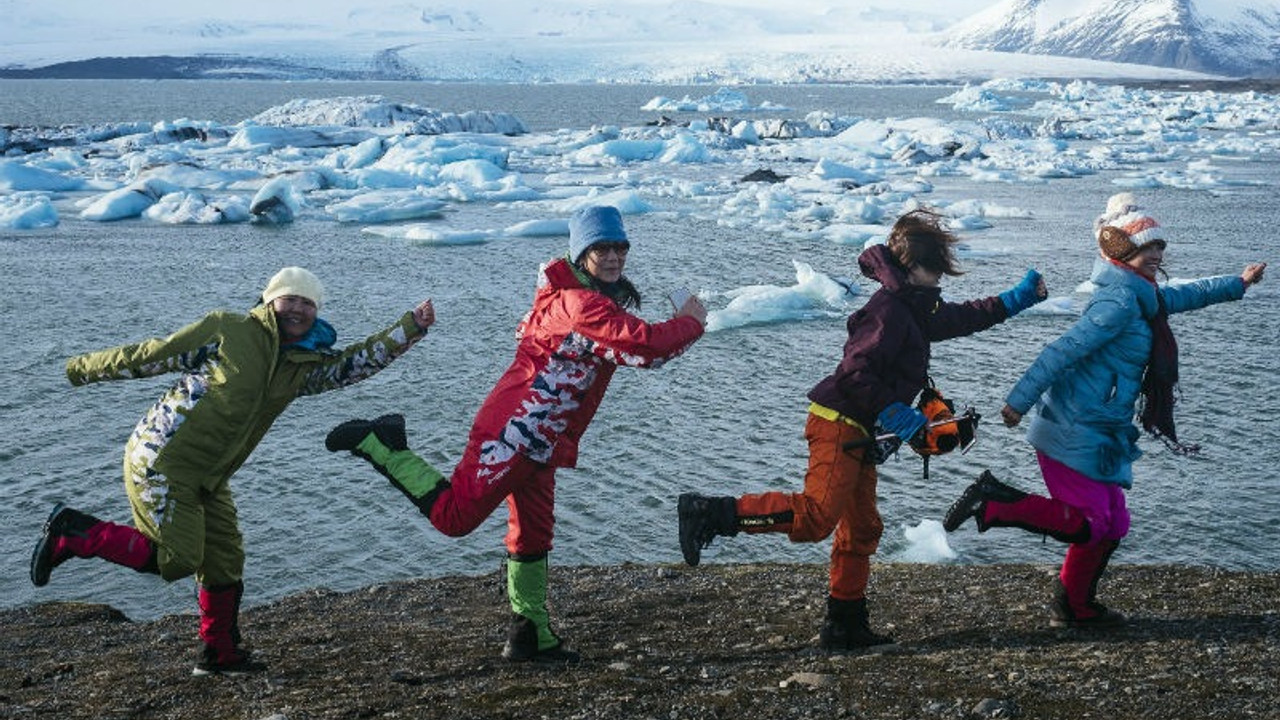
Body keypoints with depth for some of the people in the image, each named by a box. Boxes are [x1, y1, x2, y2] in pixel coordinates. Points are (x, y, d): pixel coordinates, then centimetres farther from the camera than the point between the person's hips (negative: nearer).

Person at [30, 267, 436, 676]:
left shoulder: (305, 366, 8)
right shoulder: (225, 329, -9)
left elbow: (359, 362, 3)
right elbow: (151, 355, -4)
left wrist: (411, 327, -8)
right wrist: (84, 369, 4)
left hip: (209, 481, 7)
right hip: (161, 462, -7)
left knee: (224, 564, 10)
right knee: (177, 560, -13)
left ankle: (220, 655, 28)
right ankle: (72, 534, 1)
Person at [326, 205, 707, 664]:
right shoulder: (581, 303, -19)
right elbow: (644, 347, -28)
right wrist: (691, 323, -9)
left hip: (536, 442, 11)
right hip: (514, 432, -11)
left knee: (533, 536, 17)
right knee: (454, 516, -8)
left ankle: (529, 636, 27)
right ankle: (377, 445, 4)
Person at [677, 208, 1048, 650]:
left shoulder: (917, 308, 17)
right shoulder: (889, 309, -14)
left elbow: (960, 318, 34)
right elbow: (855, 371, -23)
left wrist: (1015, 300, 30)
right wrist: (895, 413, -20)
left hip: (858, 431, 11)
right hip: (839, 423, -11)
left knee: (860, 528, 13)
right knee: (815, 517, -22)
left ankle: (845, 626, 20)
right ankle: (713, 514, -20)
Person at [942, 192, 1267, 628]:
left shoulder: (1144, 297, 15)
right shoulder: (1120, 302, -17)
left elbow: (1184, 296, 37)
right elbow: (1064, 350, -23)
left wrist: (1238, 283, 43)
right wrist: (1020, 401, -26)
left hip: (1099, 435, 10)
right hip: (1076, 434, -10)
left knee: (1110, 524, 13)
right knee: (1084, 523, -10)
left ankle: (1077, 608, 23)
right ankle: (994, 503, -4)